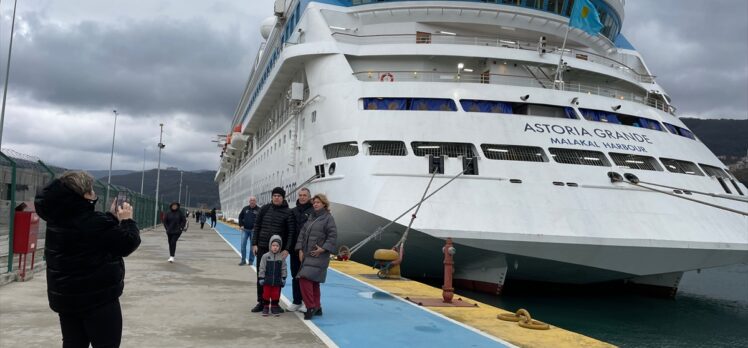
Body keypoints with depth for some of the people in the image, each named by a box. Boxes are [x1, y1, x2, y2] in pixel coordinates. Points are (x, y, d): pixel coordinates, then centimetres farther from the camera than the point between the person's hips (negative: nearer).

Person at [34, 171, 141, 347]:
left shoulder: (58, 219, 2)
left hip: (65, 297, 8)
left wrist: (112, 216, 8)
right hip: (98, 298, -8)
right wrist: (127, 219, -2)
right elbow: (129, 243, -15)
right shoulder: (95, 223, -24)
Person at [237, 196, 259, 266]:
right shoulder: (245, 209, 8)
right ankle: (243, 260, 7)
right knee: (243, 245, -2)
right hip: (245, 230, 2)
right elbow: (240, 217, 17)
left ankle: (251, 260, 13)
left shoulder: (259, 210, -2)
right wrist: (241, 225, 5)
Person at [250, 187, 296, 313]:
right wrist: (254, 244, 1)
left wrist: (287, 249, -15)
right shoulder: (264, 209, 4)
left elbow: (291, 232, -7)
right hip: (262, 247, 3)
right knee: (261, 275, 8)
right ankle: (261, 302, 19)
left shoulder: (288, 213, -5)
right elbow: (257, 227, 8)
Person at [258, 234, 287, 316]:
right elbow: (262, 268, -3)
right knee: (266, 294, 8)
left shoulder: (282, 257, -2)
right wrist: (261, 278, -6)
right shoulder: (265, 256, -5)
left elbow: (283, 269, 3)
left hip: (277, 280, 1)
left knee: (276, 294, 8)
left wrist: (283, 278, 0)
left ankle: (274, 307, 23)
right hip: (267, 280, -1)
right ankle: (266, 307, 21)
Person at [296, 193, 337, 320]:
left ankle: (311, 307, -10)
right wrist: (300, 250, 4)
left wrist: (323, 249, -18)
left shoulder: (328, 218, -5)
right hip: (307, 254, 8)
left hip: (318, 256, -8)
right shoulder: (311, 217, 16)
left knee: (305, 278, -18)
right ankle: (317, 308, 21)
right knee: (313, 282, 12)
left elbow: (333, 236, -11)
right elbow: (302, 233, 13)